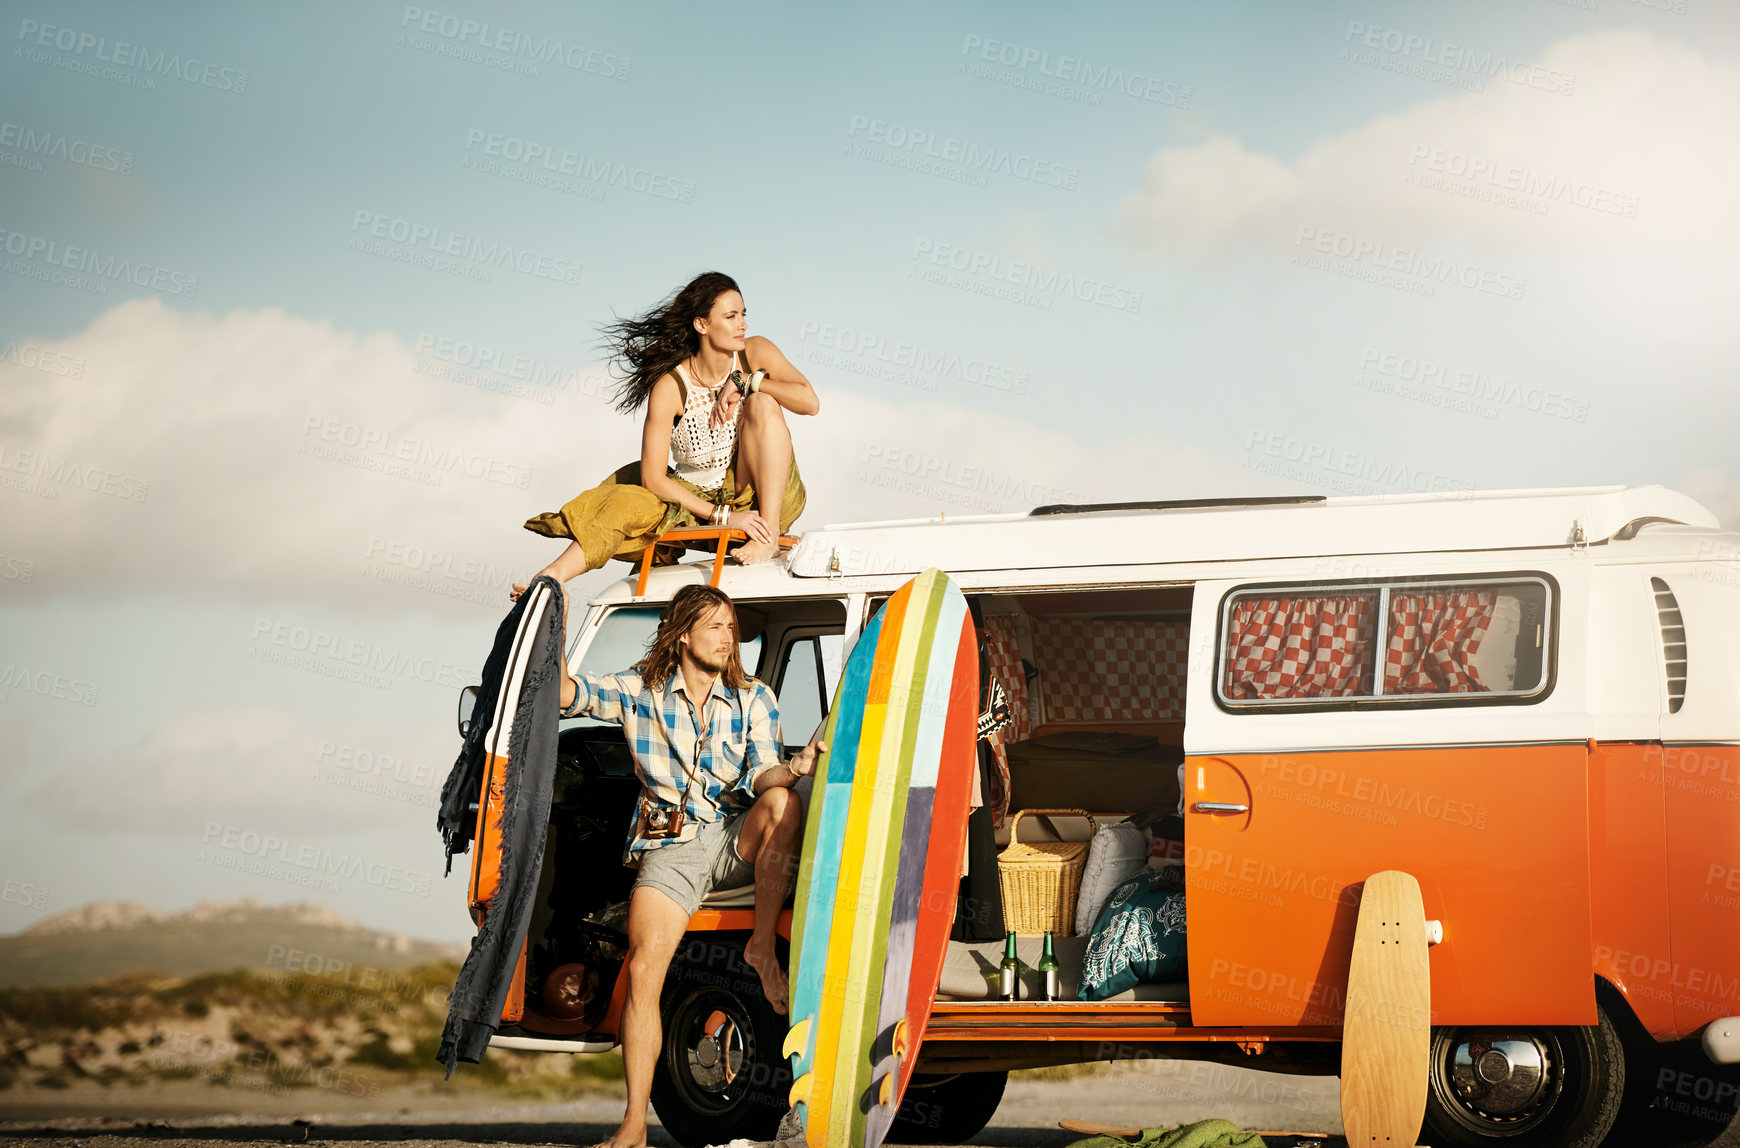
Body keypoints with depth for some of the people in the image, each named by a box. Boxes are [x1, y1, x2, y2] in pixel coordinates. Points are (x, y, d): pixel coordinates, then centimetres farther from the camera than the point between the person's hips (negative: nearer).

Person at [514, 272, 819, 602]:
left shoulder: (755, 353, -8)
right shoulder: (670, 387, -15)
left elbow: (810, 401, -20)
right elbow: (652, 478, -18)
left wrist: (745, 382, -26)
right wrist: (721, 516, -26)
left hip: (760, 497, 0)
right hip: (698, 500, 0)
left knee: (762, 403, -24)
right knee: (627, 505, -25)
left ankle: (769, 534, -30)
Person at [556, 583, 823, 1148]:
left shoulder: (754, 699, 8)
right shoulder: (640, 692, 8)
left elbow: (760, 776, -6)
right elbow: (565, 694, 1)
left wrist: (793, 769, -28)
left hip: (737, 840, 1)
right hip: (671, 850, -1)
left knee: (781, 803, -33)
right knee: (643, 971, -18)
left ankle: (762, 947, -20)